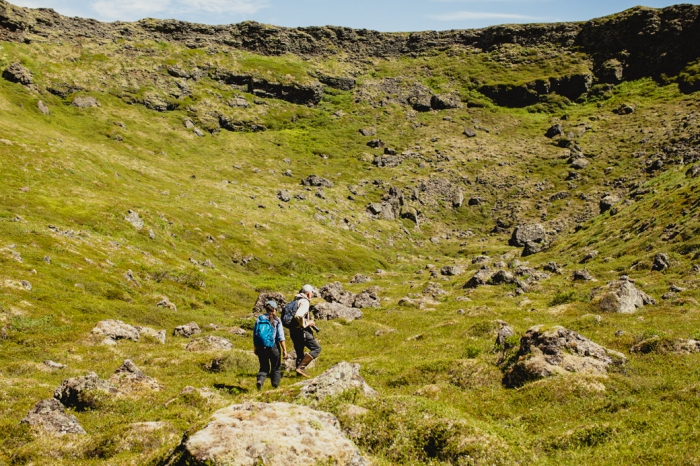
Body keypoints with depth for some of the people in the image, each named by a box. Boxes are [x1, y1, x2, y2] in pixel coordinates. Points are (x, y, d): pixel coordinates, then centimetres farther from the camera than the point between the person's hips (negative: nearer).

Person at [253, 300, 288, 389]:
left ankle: (260, 380, -11)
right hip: (273, 347, -2)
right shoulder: (277, 320, -7)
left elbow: (254, 335, 5)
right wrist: (284, 350, -6)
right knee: (276, 367, 16)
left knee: (264, 367, 14)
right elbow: (281, 337, -11)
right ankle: (275, 385, 21)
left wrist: (256, 347, 16)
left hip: (261, 347, 3)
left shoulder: (260, 319, 2)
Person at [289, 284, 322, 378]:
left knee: (300, 353, 17)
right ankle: (301, 367, -12)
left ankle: (300, 372, 20)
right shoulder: (304, 302, -12)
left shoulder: (295, 301, 17)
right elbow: (298, 316, -29)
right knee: (316, 348, -5)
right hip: (302, 331, -9)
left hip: (293, 331, 9)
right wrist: (307, 323, -14)